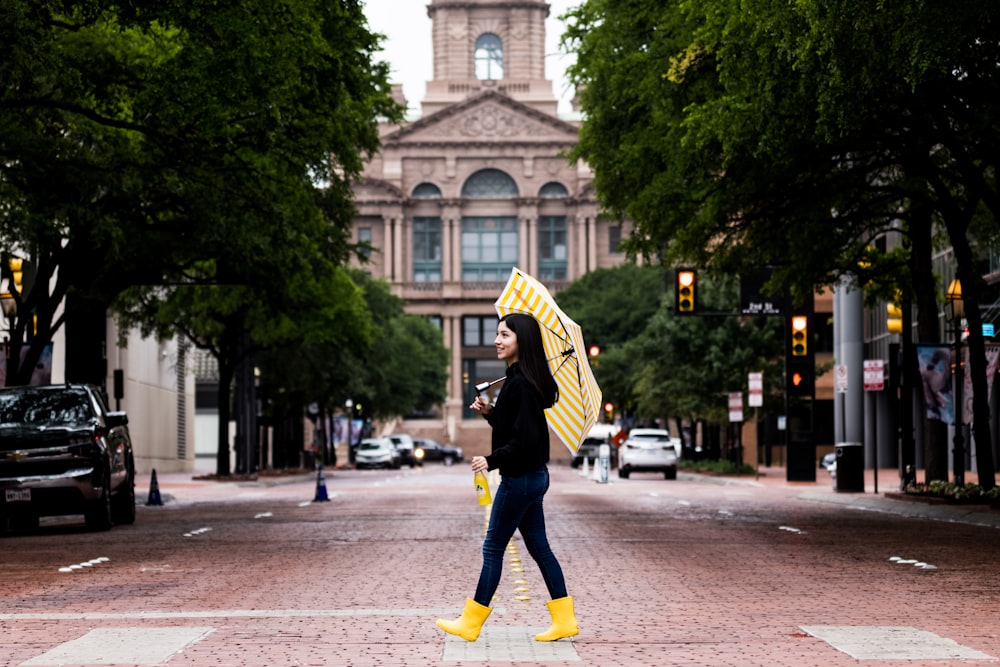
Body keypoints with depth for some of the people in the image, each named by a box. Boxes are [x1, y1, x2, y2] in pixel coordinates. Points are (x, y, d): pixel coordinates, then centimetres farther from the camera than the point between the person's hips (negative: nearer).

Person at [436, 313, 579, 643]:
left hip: (520, 478, -10)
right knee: (538, 546, 12)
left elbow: (525, 438, -24)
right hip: (532, 477, 10)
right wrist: (490, 412, 4)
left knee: (493, 547, 0)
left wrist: (492, 460, -19)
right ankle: (564, 619, 15)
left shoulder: (521, 383, -20)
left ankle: (471, 622, 9)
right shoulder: (518, 379, 11)